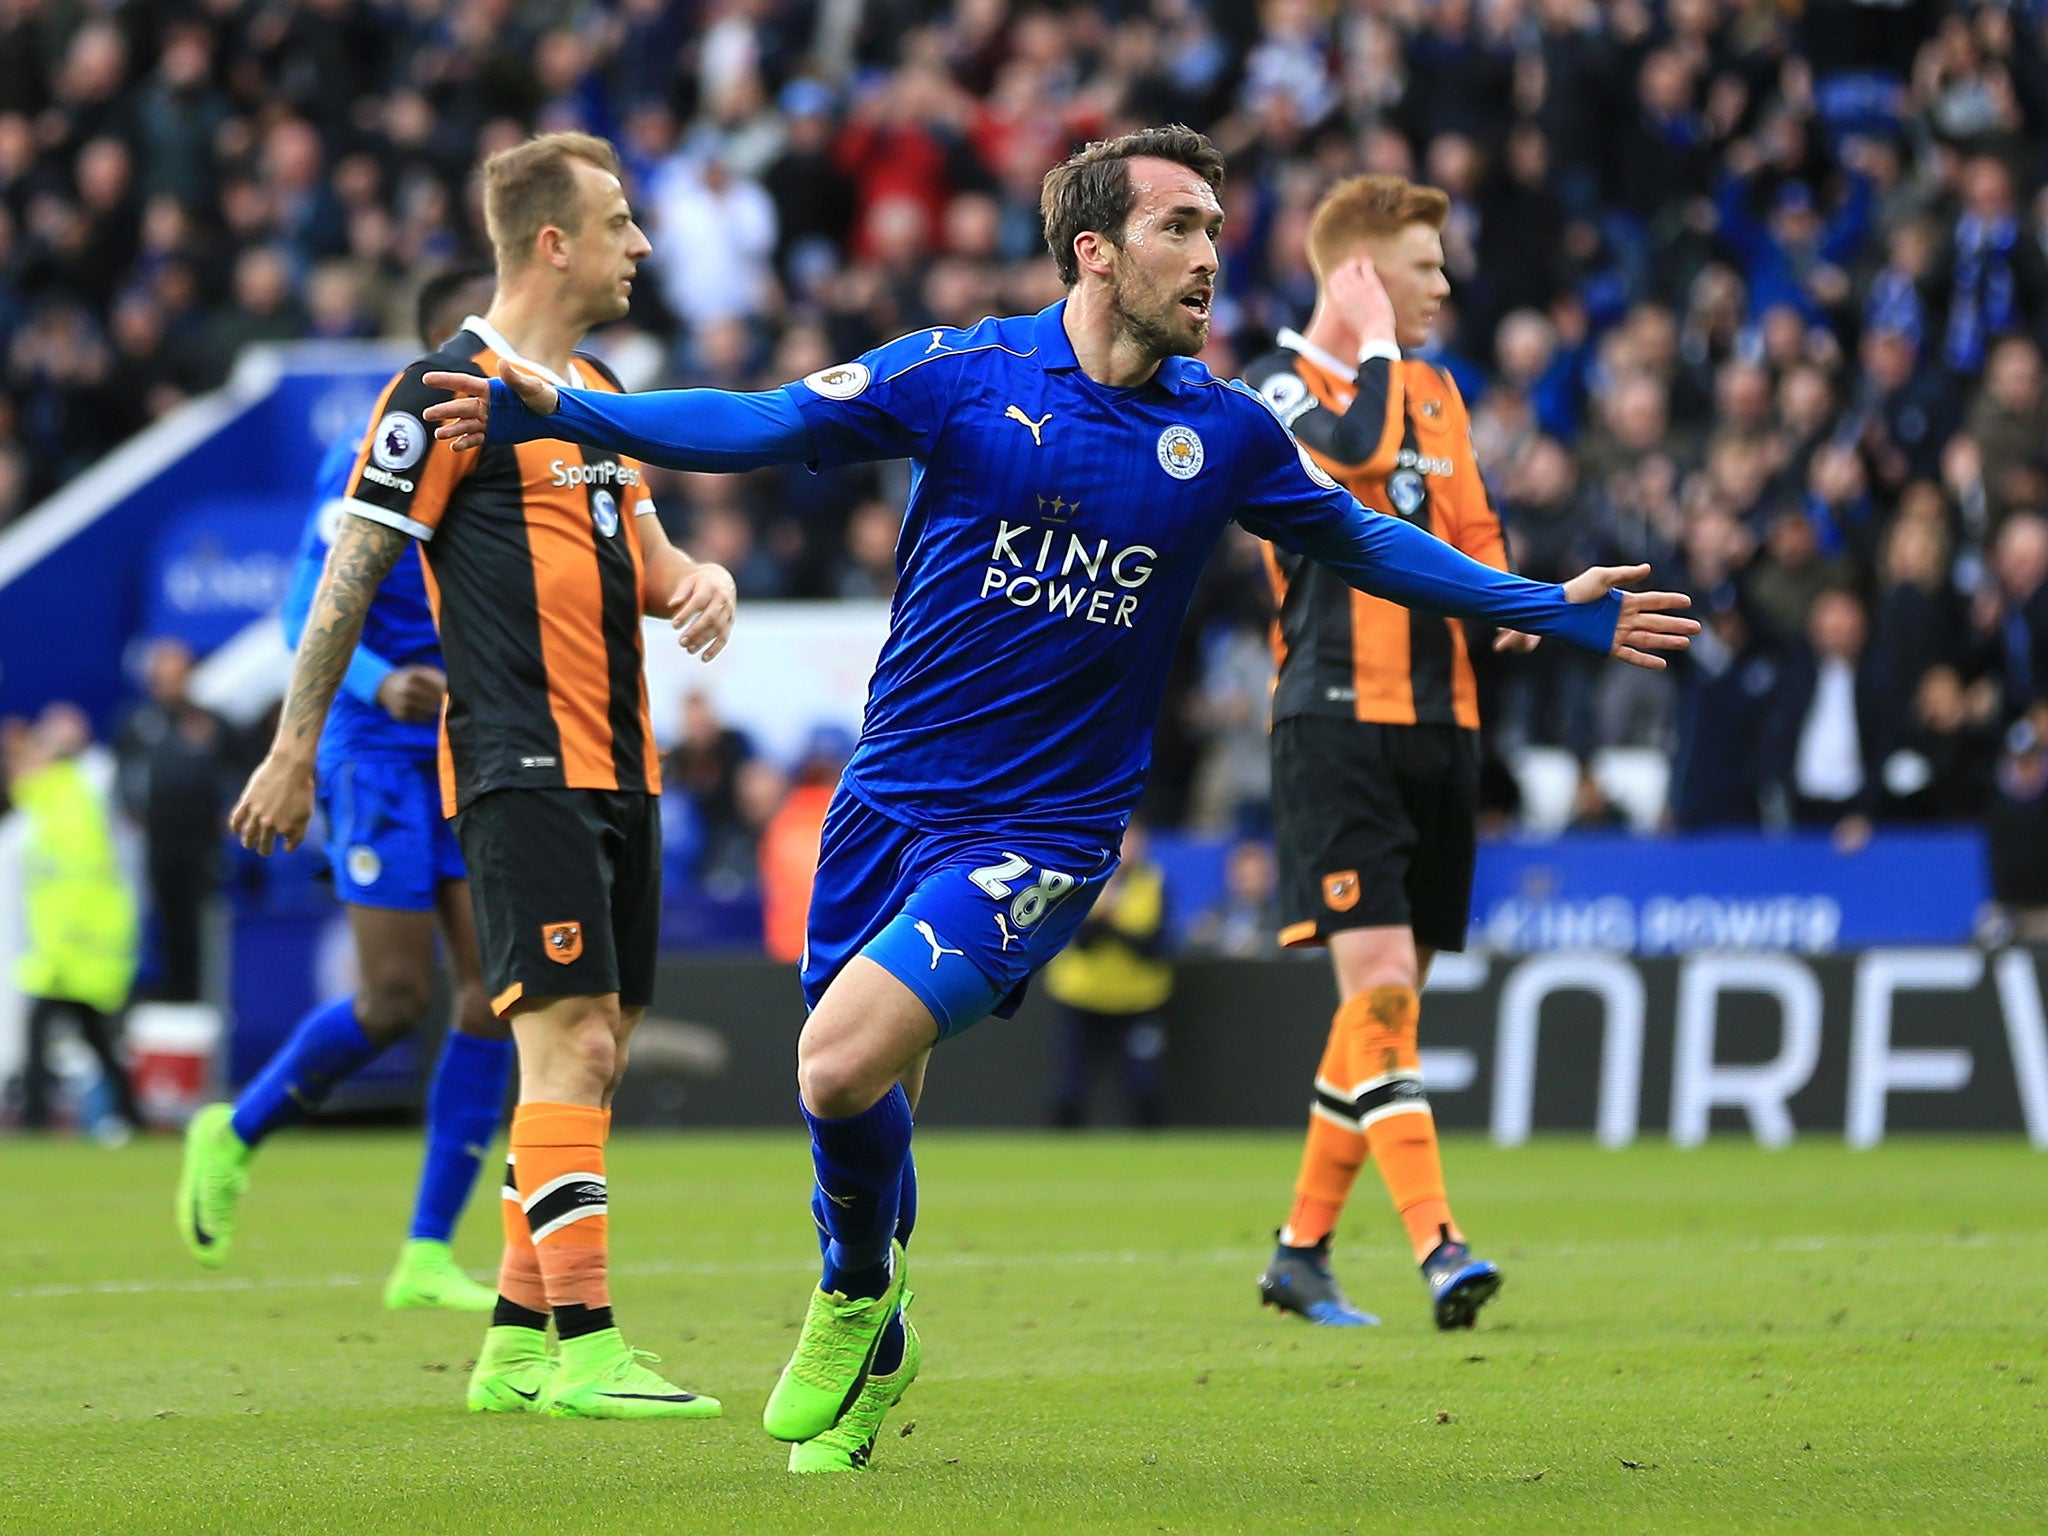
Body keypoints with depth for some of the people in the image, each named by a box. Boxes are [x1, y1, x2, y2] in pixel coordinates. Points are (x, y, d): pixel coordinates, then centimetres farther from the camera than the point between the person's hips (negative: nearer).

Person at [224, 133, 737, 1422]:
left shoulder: (601, 394, 17)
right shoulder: (449, 389, -9)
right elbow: (353, 571, -7)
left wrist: (702, 582, 0)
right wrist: (294, 752, -7)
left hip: (617, 770, 9)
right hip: (521, 768, -9)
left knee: (594, 1054, 9)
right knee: (572, 1042, -15)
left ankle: (518, 1341, 15)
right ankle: (584, 1349, -17)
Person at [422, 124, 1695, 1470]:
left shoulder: (1225, 432, 2)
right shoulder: (964, 374, -3)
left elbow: (1363, 541, 17)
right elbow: (762, 426, -4)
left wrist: (1560, 610, 18)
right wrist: (554, 412, -14)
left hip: (1043, 835, -2)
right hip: (891, 799, 2)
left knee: (845, 1064, -21)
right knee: (864, 1100, 10)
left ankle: (859, 1304, 7)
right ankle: (868, 1363, 36)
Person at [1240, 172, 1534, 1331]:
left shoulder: (1436, 390, 18)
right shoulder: (1283, 385, -5)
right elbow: (1352, 451, -25)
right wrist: (1375, 345, -11)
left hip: (1439, 720, 7)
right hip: (1338, 720, -7)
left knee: (1392, 993, 9)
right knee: (1378, 976, -16)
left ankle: (1304, 1252, 18)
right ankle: (1438, 1247, -22)